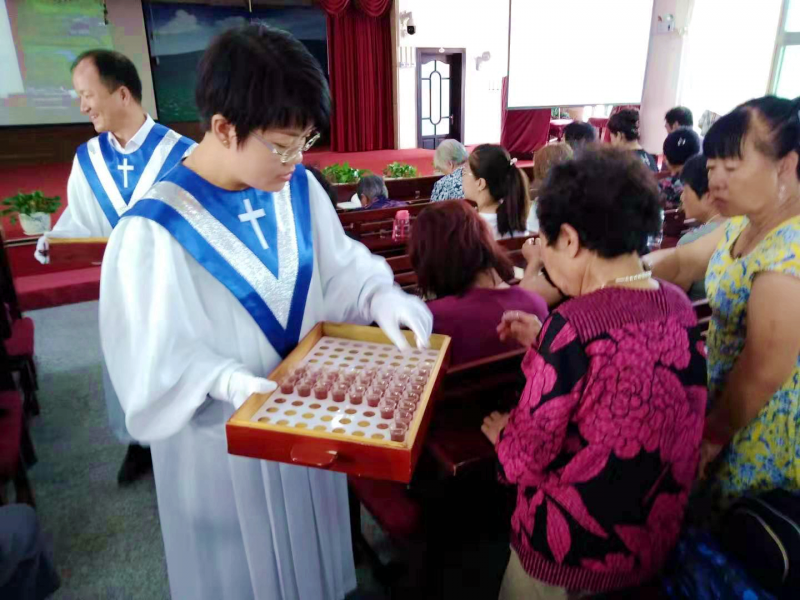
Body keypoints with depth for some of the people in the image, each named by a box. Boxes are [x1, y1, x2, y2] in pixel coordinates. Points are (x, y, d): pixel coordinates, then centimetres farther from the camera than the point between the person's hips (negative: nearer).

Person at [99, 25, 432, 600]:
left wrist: (379, 295, -17)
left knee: (307, 547, 28)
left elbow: (338, 266, 1)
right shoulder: (154, 230, -26)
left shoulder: (299, 188, -8)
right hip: (222, 434, -5)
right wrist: (229, 382, -35)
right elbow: (156, 358, -21)